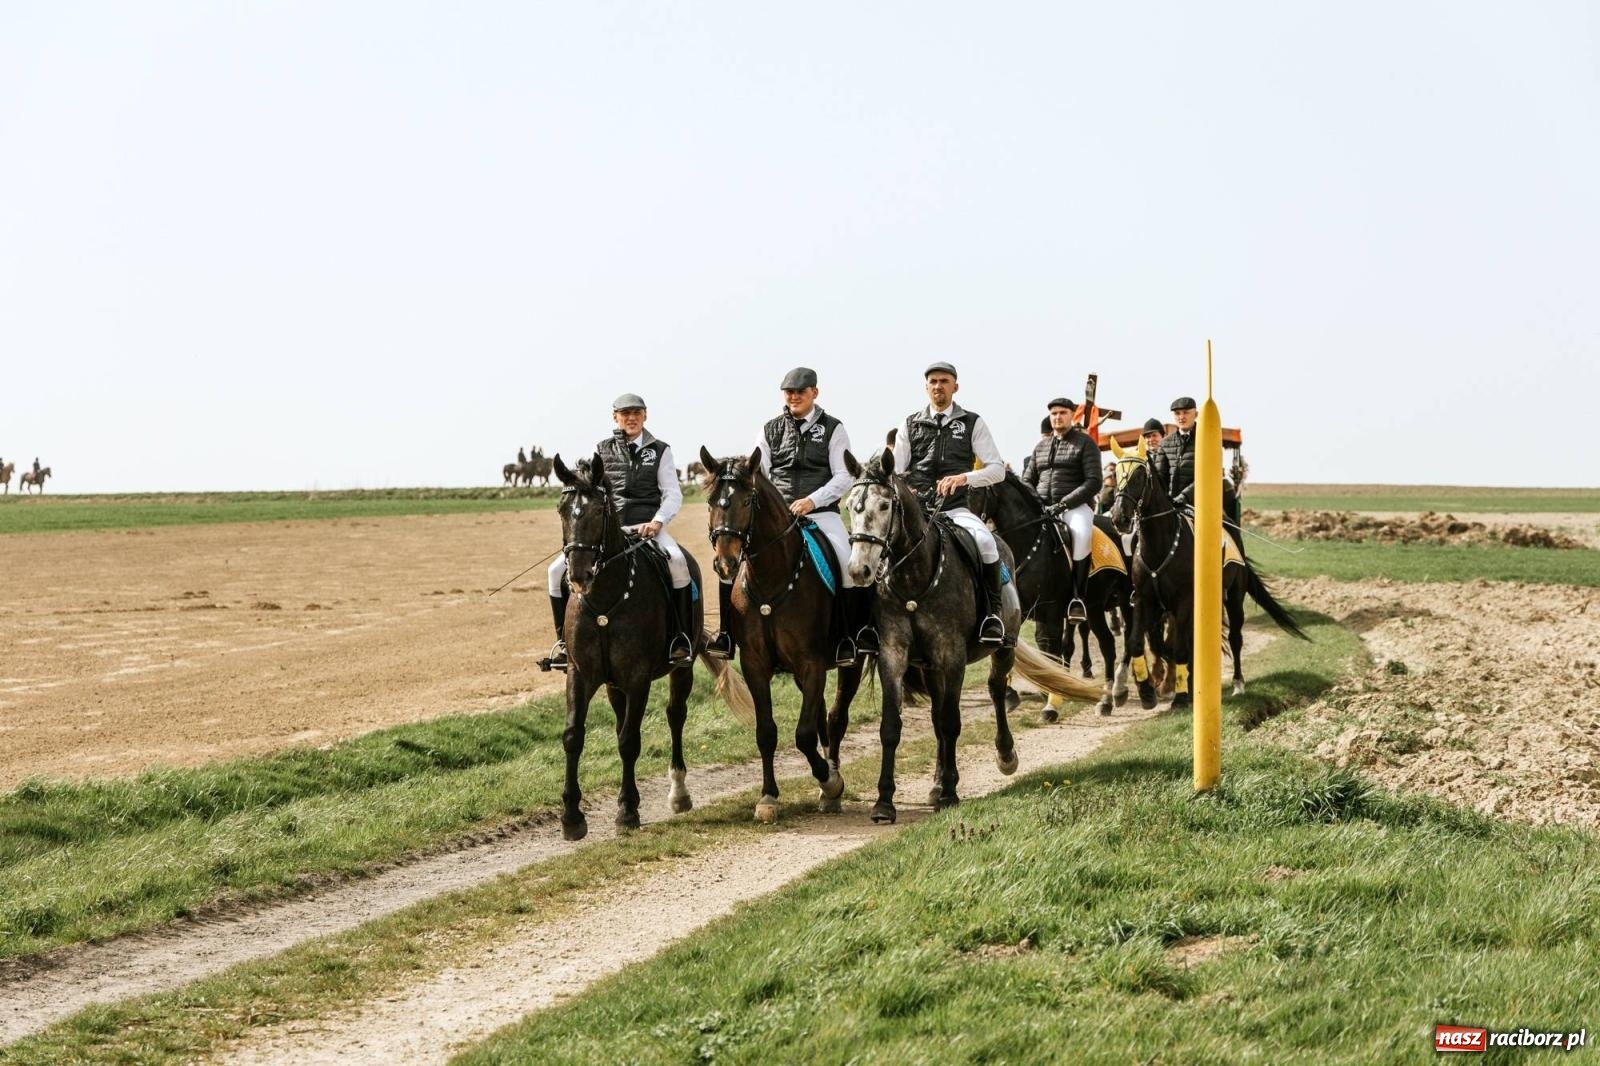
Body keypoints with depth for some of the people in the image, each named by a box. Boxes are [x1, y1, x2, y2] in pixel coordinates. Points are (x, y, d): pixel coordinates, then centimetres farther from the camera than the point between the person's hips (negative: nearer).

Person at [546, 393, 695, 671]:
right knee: (558, 570, -14)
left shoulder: (660, 450, 8)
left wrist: (657, 522, -16)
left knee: (677, 561, -34)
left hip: (647, 526, -2)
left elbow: (673, 495, 2)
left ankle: (682, 639, -25)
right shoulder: (602, 450, 12)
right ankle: (563, 640, 2)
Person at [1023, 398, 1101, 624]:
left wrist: (1064, 504, -16)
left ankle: (1078, 598, -33)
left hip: (1075, 506, -6)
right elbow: (1029, 480, 25)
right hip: (1042, 507, 6)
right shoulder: (1040, 447, 20)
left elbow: (1093, 482, -6)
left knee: (1081, 533, -37)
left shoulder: (1085, 443, 3)